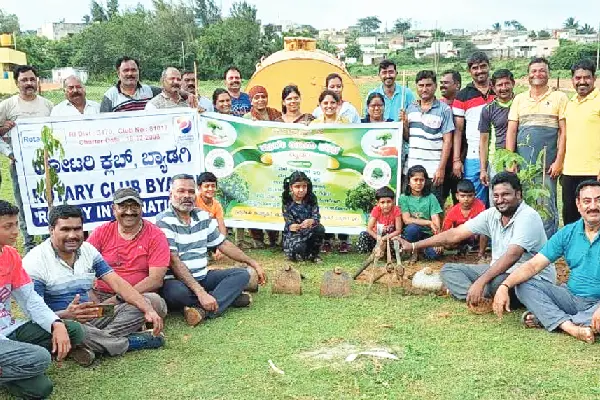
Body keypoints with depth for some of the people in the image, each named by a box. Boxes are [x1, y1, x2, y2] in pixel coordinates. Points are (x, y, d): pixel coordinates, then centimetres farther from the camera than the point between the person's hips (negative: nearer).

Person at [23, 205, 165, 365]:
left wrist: (149, 310, -16)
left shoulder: (88, 250, 6)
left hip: (93, 318, 6)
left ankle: (89, 346, -26)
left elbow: (117, 283, -1)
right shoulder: (34, 262, -11)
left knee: (141, 306, -7)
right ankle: (131, 342, -17)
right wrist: (66, 315, -38)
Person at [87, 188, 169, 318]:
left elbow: (156, 280, -7)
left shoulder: (155, 236, 1)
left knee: (155, 301, -34)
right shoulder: (101, 232, 8)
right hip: (100, 294, 0)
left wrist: (118, 299, -16)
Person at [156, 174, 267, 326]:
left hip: (202, 277, 7)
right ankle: (229, 297, -18)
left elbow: (223, 244, 18)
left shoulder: (203, 216, 9)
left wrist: (253, 263, 13)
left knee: (242, 274, -8)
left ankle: (203, 310, -30)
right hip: (176, 280, -7)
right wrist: (200, 292, -30)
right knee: (175, 291, -39)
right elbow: (174, 261, -22)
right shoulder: (164, 221, -13)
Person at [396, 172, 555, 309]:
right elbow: (455, 234, 3)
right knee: (449, 270, 1)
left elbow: (512, 255, -32)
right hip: (500, 271, 8)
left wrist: (480, 282, -40)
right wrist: (413, 246, 1)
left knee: (497, 281, -40)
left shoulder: (528, 217, -19)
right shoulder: (492, 215, 2)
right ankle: (481, 299, -22)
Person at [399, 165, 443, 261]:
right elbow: (407, 220, -9)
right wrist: (428, 222, -16)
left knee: (433, 254, -28)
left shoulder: (431, 198, 1)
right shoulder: (404, 198, 0)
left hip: (428, 234, 0)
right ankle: (413, 251, -6)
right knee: (412, 227, -35)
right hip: (412, 232, 0)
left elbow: (436, 221, -7)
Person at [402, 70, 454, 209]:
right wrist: (404, 123, -3)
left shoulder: (444, 110, -2)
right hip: (411, 168, 4)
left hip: (433, 171, -4)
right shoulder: (410, 108, 12)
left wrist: (441, 168, -11)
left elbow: (447, 141, -5)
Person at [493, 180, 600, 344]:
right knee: (523, 286, -13)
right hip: (572, 297, 5)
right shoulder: (568, 233, 4)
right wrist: (504, 286, -18)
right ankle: (572, 327, -29)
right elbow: (533, 265, -1)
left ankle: (543, 319, -22)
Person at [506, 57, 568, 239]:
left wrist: (559, 161, -7)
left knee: (547, 208, -3)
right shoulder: (519, 99, 13)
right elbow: (511, 131, 9)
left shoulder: (559, 98, 5)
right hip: (521, 164, 3)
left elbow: (563, 132, 0)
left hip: (547, 165, -3)